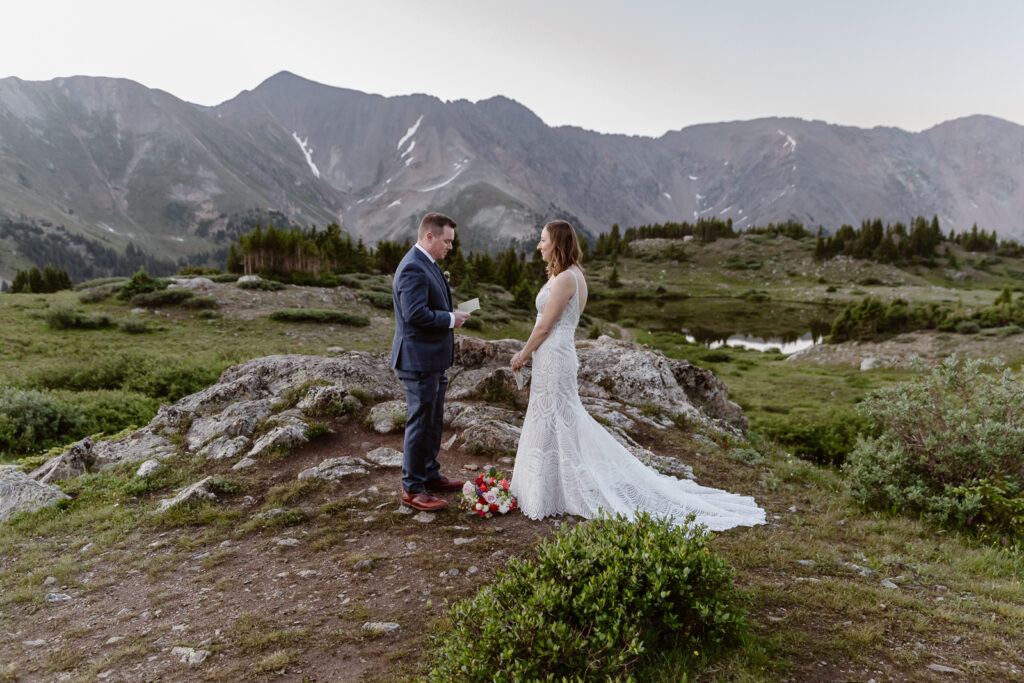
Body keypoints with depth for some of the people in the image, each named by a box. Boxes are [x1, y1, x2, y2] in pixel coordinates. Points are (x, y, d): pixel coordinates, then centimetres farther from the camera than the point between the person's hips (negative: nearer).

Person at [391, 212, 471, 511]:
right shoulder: (413, 268, -20)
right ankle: (412, 488, 11)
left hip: (432, 359, 11)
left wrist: (452, 312, 7)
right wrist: (451, 318, -17)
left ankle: (430, 475, 34)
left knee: (433, 420, 19)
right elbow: (415, 314, -28)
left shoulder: (427, 264, 14)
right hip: (419, 360, -11)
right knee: (420, 422, -1)